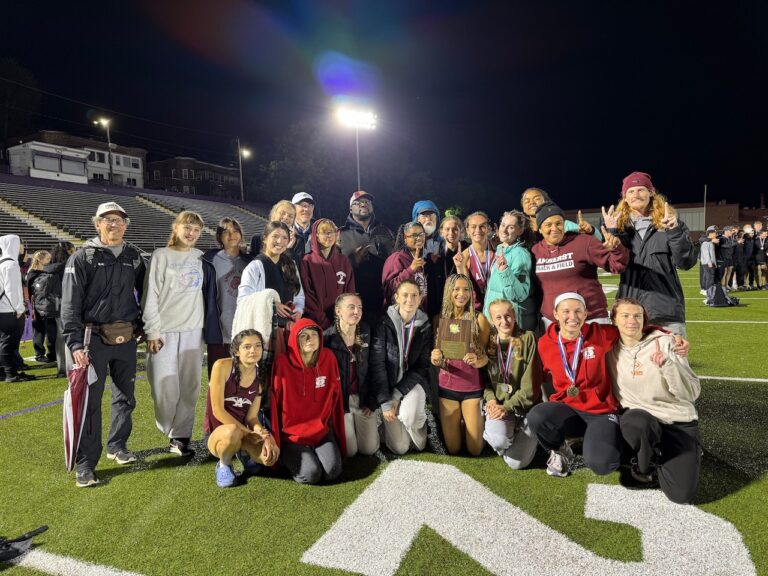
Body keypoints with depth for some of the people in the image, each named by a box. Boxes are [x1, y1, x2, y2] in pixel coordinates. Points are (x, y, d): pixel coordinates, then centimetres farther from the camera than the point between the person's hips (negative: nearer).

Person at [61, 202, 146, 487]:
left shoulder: (133, 257, 8)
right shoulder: (82, 258, -5)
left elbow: (145, 293, 15)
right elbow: (70, 305, -8)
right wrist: (75, 344, -15)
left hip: (126, 339, 4)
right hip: (94, 338, -4)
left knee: (125, 397, 14)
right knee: (91, 401, -2)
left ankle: (117, 446, 33)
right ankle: (85, 464, 8)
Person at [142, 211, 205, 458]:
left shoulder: (200, 258, 10)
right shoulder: (161, 256, 2)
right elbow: (151, 295, -2)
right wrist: (152, 331, -8)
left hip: (193, 330, 3)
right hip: (164, 331, -2)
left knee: (189, 386, 2)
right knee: (165, 386, -4)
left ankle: (180, 436, 13)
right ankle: (169, 429, 20)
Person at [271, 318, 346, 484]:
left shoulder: (328, 358, -5)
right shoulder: (282, 363, -15)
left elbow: (335, 398, 3)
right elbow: (275, 403, -8)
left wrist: (339, 438, 7)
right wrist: (276, 444, -4)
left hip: (322, 430, 3)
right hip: (292, 433, -3)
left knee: (333, 471, -16)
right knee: (310, 474, -19)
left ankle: (311, 454, 15)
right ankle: (288, 456, 12)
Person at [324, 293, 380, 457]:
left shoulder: (366, 333, -2)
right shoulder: (328, 338, -14)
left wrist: (372, 403, -1)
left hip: (363, 398, 3)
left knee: (369, 449, -1)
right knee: (350, 450, -6)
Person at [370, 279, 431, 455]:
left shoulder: (425, 326, -5)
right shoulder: (384, 324, -12)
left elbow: (423, 366, -6)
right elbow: (377, 364, -13)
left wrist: (398, 393, -15)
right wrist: (385, 402, -18)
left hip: (413, 382, 0)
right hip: (388, 383, 0)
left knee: (407, 415, -33)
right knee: (399, 447, -3)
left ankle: (419, 421, 2)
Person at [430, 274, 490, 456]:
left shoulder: (479, 319, -8)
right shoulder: (439, 319, -1)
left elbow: (487, 355, -3)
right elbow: (437, 357, 3)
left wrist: (477, 362, -25)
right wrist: (435, 359, -20)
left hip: (472, 387, -2)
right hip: (446, 387, 2)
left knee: (475, 450, 5)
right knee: (453, 449, 10)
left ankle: (477, 422, 36)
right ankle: (461, 422, 41)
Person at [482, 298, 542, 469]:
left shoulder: (527, 338, -7)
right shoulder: (488, 343, 3)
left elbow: (530, 385, -10)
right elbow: (484, 378, 7)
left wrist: (507, 406, -16)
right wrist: (491, 399, -12)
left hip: (525, 405, -1)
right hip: (498, 404, 1)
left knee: (516, 463, -10)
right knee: (499, 441, -30)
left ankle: (527, 436, 23)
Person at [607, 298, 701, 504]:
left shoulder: (665, 342, -7)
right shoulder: (611, 350, -1)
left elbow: (692, 392, -12)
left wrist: (667, 365, -27)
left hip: (678, 421, -1)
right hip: (639, 419, 1)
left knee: (681, 494, -14)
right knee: (638, 421, -37)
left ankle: (660, 455, 18)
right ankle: (643, 464, -3)